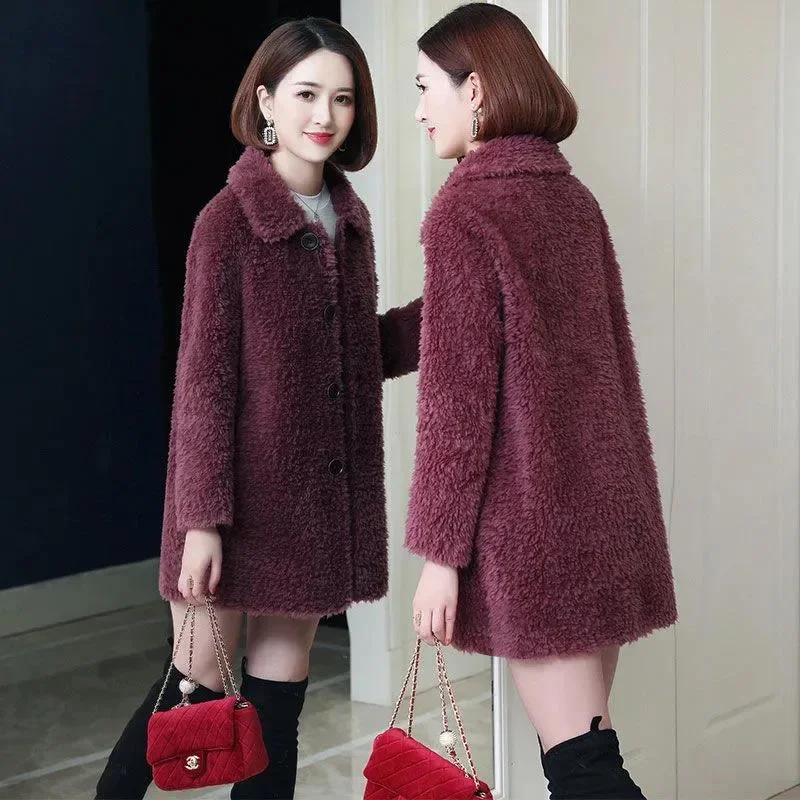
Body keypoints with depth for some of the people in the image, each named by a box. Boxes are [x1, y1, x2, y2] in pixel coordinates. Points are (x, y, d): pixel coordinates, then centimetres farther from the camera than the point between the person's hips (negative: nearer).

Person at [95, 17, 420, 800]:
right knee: (198, 682, 3)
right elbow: (203, 381, -13)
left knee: (281, 687, 12)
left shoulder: (348, 219, 7)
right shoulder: (228, 221, -12)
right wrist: (202, 518, -15)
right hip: (245, 493, -6)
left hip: (322, 494, 6)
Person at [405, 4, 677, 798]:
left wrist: (441, 551, -10)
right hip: (608, 507, 8)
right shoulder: (573, 199, 10)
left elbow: (457, 397, -14)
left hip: (530, 521, -7)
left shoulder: (464, 211, -11)